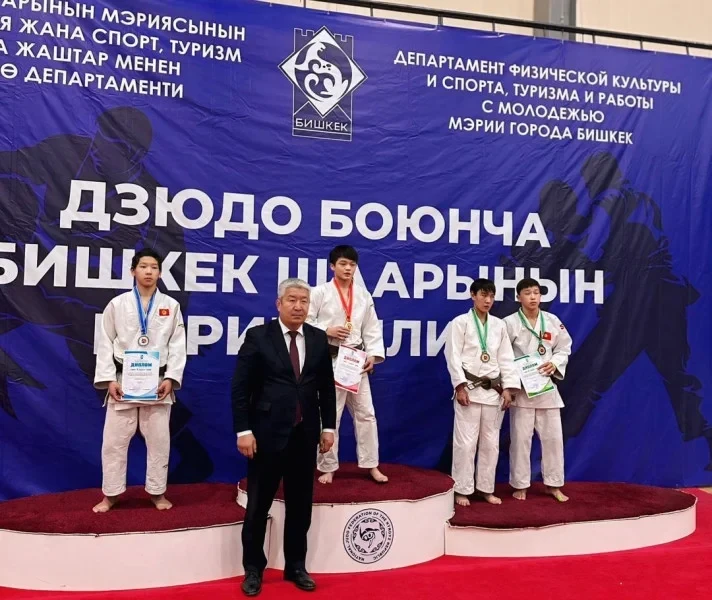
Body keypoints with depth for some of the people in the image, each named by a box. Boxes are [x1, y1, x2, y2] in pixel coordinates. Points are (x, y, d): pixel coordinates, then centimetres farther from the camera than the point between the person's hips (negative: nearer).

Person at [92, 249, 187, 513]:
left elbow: (177, 345, 1)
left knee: (158, 438, 7)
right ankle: (110, 494, 20)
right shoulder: (117, 304, 2)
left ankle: (158, 492, 22)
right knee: (114, 439, 4)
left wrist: (170, 378, -9)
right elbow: (105, 344, 1)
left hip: (157, 382, 1)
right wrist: (109, 380, -8)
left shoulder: (171, 306, 4)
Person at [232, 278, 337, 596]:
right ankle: (253, 568, 25)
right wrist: (243, 430, -12)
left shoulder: (319, 338, 5)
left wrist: (328, 427, 6)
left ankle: (296, 566, 29)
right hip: (267, 433, -3)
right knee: (258, 505, 8)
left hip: (305, 434, 4)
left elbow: (326, 387, 10)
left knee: (301, 505, 13)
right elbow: (240, 387, -7)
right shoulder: (258, 336, -5)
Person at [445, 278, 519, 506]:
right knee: (466, 441, -3)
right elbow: (453, 356, -8)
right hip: (470, 388, -4)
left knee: (491, 442, 10)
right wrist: (460, 387, -15)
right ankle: (462, 490, 9)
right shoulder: (460, 322, -3)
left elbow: (506, 358, 9)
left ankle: (486, 488, 22)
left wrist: (508, 389, 1)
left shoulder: (499, 325, 10)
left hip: (493, 390, 5)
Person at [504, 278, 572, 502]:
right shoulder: (510, 322, -7)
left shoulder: (553, 321, 3)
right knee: (521, 437, 2)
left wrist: (554, 364, -9)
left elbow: (564, 349, 10)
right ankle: (520, 485, 17)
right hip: (521, 388, -3)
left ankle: (553, 484, 22)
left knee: (552, 436, 7)